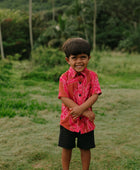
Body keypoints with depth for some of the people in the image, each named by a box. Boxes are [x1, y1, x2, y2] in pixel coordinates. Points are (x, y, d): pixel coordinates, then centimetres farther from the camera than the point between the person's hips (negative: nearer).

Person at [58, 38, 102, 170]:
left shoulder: (92, 76, -6)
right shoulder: (64, 78, -10)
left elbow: (94, 96, -12)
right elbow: (64, 99, -16)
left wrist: (81, 108, -26)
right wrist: (85, 112, -21)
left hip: (86, 121, 1)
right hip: (68, 119, 0)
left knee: (85, 148, 14)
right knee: (66, 148, 13)